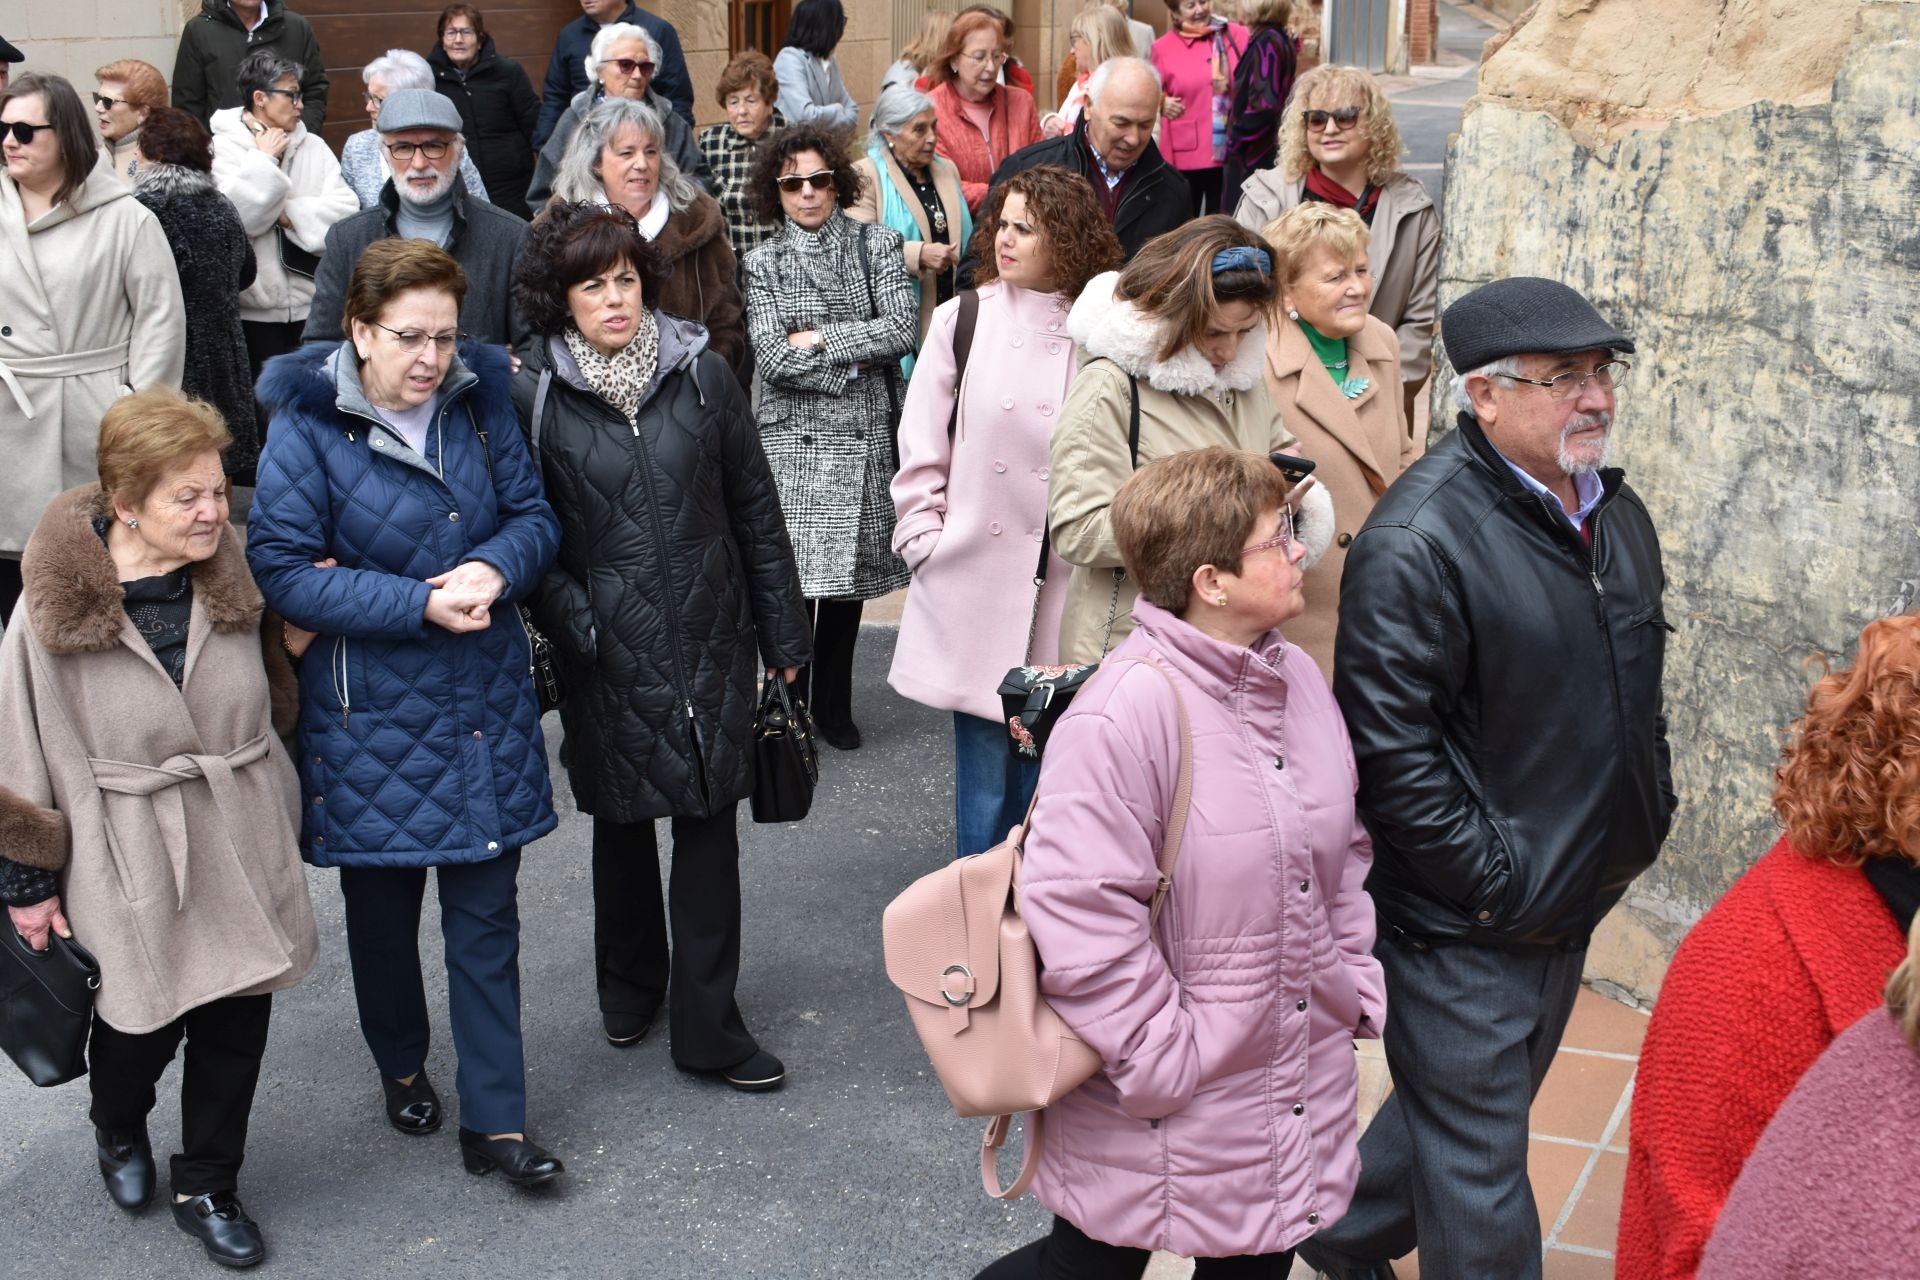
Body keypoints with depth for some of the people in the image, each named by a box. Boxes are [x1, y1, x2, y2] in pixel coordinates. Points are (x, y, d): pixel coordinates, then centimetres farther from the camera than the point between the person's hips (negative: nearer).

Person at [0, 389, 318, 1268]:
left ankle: (208, 1190, 33)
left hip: (243, 848, 4)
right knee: (145, 1023, 11)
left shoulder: (232, 578, -3)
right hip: (132, 861, -4)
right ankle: (117, 1130, 47)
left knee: (235, 1023, 11)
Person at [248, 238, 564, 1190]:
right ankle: (401, 1067, 41)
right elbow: (282, 569, -15)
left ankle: (495, 1122, 14)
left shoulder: (480, 398, 0)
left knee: (486, 913, 5)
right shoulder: (306, 425, -12)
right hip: (369, 711, -2)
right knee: (382, 906, 15)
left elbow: (534, 513, 5)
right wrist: (419, 603, -23)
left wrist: (495, 568, -18)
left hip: (483, 703, 3)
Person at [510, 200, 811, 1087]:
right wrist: (566, 615, -13)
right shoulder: (533, 393, -5)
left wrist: (783, 630, 6)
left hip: (712, 637, 1)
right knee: (622, 820, 14)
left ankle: (707, 1024, 12)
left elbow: (754, 506, 5)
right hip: (608, 649, -1)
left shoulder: (700, 374, 0)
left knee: (710, 821, 2)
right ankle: (629, 989, 36)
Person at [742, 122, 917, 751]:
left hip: (862, 438, 2)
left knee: (848, 576, 9)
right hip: (792, 439, -1)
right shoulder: (764, 262, 5)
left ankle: (833, 704, 24)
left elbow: (901, 330, -8)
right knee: (793, 577, -7)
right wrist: (853, 363, -9)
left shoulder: (876, 244, 6)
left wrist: (819, 339, -8)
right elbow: (772, 359, -6)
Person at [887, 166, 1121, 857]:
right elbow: (920, 449, 3)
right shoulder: (962, 321, 0)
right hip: (978, 574, 0)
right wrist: (925, 539, -2)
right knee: (984, 755, 6)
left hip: (1065, 585, 1)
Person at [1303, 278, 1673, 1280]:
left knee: (1453, 1108, 25)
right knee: (1481, 1170, 4)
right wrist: (1492, 885, -21)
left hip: (1575, 900, 9)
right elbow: (1390, 749, -25)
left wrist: (1649, 813, 12)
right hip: (1463, 927, -9)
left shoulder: (1616, 513, 5)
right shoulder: (1417, 540, -23)